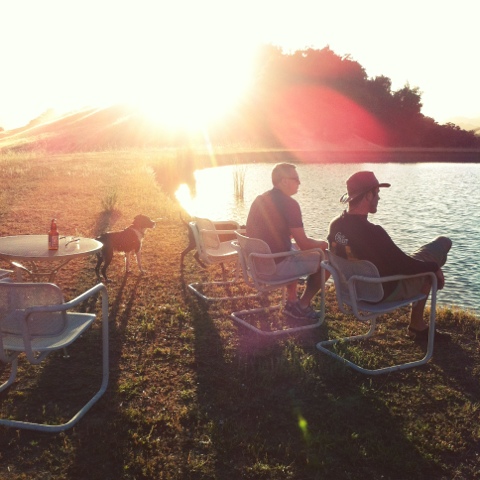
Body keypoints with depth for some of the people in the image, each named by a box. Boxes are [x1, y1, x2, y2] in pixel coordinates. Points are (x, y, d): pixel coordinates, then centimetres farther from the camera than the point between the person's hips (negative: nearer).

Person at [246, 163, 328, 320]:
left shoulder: (259, 200, 8)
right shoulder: (289, 203, -18)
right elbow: (304, 244, -17)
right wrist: (322, 243, 4)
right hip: (276, 266, -9)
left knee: (294, 250, 33)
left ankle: (291, 300, 31)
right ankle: (301, 306, 14)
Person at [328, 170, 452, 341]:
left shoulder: (335, 225, -9)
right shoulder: (372, 232, -35)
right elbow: (405, 265, -24)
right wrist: (435, 267, -4)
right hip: (385, 291, -8)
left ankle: (418, 326, 33)